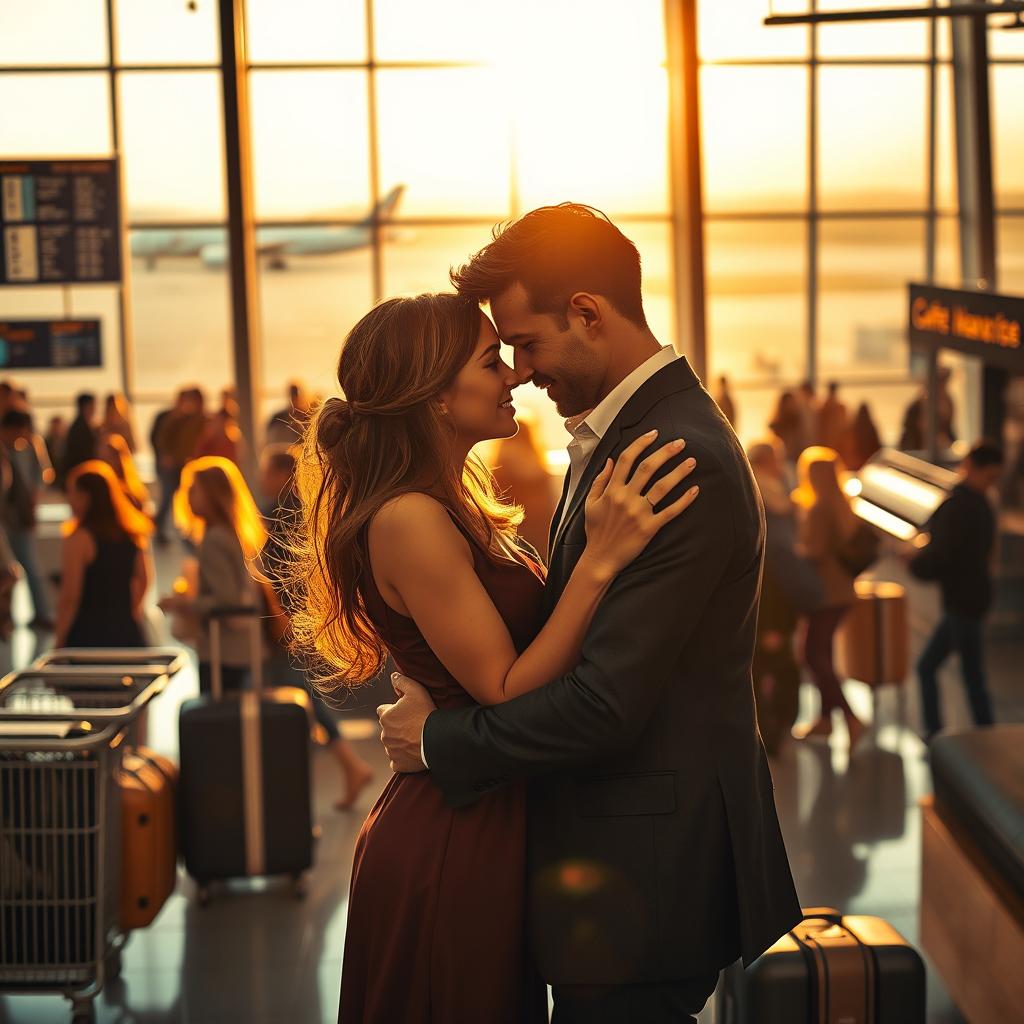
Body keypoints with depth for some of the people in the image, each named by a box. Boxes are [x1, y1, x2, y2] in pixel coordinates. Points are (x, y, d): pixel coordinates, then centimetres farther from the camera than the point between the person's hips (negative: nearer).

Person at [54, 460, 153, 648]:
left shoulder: (79, 539, -13)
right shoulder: (133, 535, 7)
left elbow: (70, 597, -13)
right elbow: (144, 581, 17)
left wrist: (59, 642, -7)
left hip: (88, 638, -6)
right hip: (128, 634, 6)